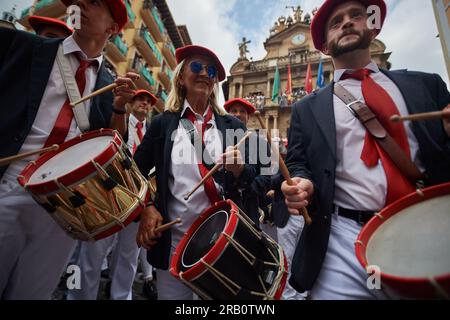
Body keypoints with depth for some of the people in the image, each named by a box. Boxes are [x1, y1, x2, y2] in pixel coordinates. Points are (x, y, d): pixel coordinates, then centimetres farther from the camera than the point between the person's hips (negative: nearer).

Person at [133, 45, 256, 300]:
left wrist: (239, 169, -18)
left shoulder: (233, 126, 3)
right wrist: (146, 208, -8)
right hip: (175, 240, 0)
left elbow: (253, 178, 3)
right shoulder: (163, 123, 2)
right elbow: (136, 172, 6)